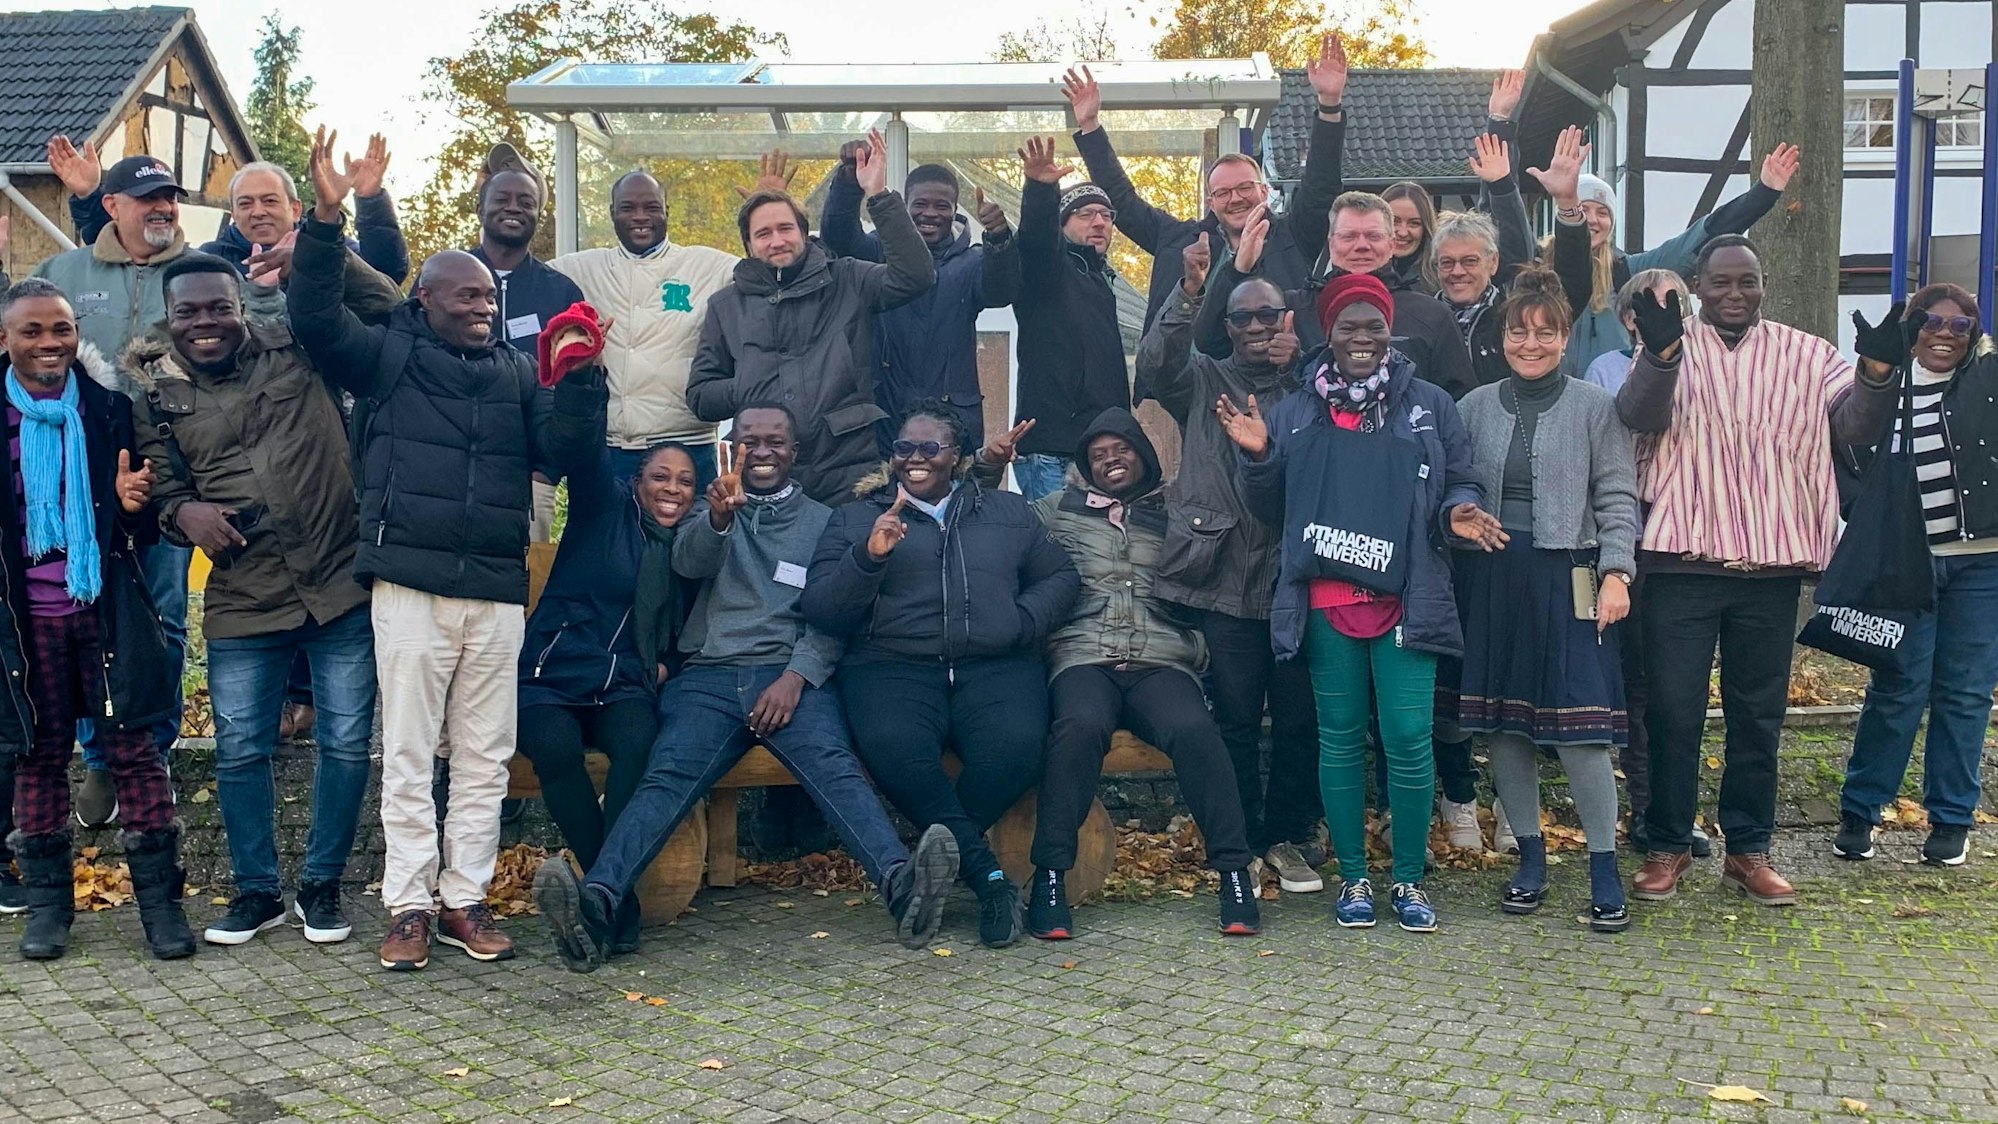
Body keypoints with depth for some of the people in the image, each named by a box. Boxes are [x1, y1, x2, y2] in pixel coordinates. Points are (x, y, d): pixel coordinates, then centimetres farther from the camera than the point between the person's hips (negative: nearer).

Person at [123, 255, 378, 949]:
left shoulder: (295, 348, 2)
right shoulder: (158, 397, 7)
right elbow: (161, 488, 10)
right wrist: (184, 510, -12)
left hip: (341, 585, -1)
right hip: (243, 603, 2)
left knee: (346, 743, 4)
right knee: (240, 750, 6)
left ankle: (321, 886, 21)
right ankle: (257, 891, 25)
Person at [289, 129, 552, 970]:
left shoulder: (517, 372, 15)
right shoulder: (388, 356, 7)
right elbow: (315, 317, -7)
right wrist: (325, 220, -17)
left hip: (498, 591, 3)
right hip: (411, 585, -3)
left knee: (485, 757, 6)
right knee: (407, 756, 2)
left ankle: (465, 898, 16)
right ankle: (409, 905, 10)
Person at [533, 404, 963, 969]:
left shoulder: (823, 520, 21)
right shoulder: (713, 509, 23)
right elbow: (688, 560, 0)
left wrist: (796, 676, -10)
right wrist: (719, 517, -23)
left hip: (793, 677, 0)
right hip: (708, 675, 0)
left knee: (835, 767, -29)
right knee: (669, 775, -26)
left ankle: (901, 883, -51)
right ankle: (596, 905, -46)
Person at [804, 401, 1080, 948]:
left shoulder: (1009, 512, 25)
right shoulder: (855, 520, 18)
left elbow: (1061, 576, 20)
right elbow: (821, 610, 7)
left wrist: (1022, 621, 0)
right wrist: (868, 557, -11)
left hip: (995, 664, 1)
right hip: (894, 665, -1)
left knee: (1017, 742, -33)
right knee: (893, 747, -36)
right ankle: (987, 874, -24)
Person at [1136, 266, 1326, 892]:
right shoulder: (1203, 382, 11)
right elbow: (1154, 362, -10)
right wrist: (1189, 294, -24)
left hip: (1294, 581, 1)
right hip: (1223, 583, -1)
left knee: (1300, 720, 4)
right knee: (1235, 721, 4)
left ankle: (1288, 836, 20)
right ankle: (1242, 842, 16)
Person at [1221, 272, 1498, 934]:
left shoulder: (1430, 406, 9)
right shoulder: (1296, 413, 12)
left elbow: (1460, 483, 12)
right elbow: (1273, 510, 12)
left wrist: (1459, 513, -11)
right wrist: (1257, 457, -5)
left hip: (1404, 601, -1)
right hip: (1326, 603, 1)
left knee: (1408, 739, -4)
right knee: (1340, 741, 6)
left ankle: (1409, 879, 11)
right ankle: (1353, 878, 17)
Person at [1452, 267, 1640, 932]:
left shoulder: (1595, 408, 3)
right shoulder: (1476, 407, 10)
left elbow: (1617, 498, 0)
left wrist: (1616, 573, -9)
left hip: (1566, 578, -3)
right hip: (1491, 578, 3)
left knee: (1578, 726, -7)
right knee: (1501, 725, 6)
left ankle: (1604, 867, 6)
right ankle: (1530, 857, 21)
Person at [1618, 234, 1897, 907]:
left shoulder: (1806, 355, 8)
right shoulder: (1672, 348, 1)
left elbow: (1853, 424, -5)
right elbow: (1639, 416, -18)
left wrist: (1878, 372, -26)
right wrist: (1662, 353, -38)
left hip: (1772, 568, 3)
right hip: (1682, 565, -2)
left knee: (1759, 715, 11)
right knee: (1674, 712, 3)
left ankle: (1748, 851, 23)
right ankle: (1668, 846, 17)